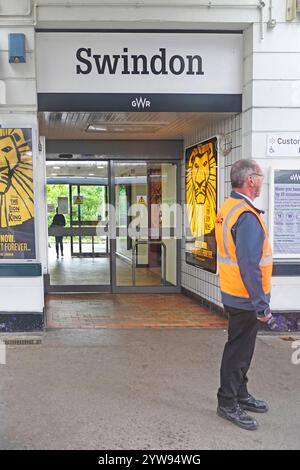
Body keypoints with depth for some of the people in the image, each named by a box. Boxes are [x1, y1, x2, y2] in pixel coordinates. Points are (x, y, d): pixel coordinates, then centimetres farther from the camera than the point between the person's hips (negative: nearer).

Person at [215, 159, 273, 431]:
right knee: (239, 350, 3)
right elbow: (249, 266, -27)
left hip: (233, 294, 10)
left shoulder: (228, 208, 8)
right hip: (246, 298, -9)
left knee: (240, 348, 21)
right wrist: (261, 304, -22)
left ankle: (240, 394, 35)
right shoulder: (247, 216, -23)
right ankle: (228, 404, 15)